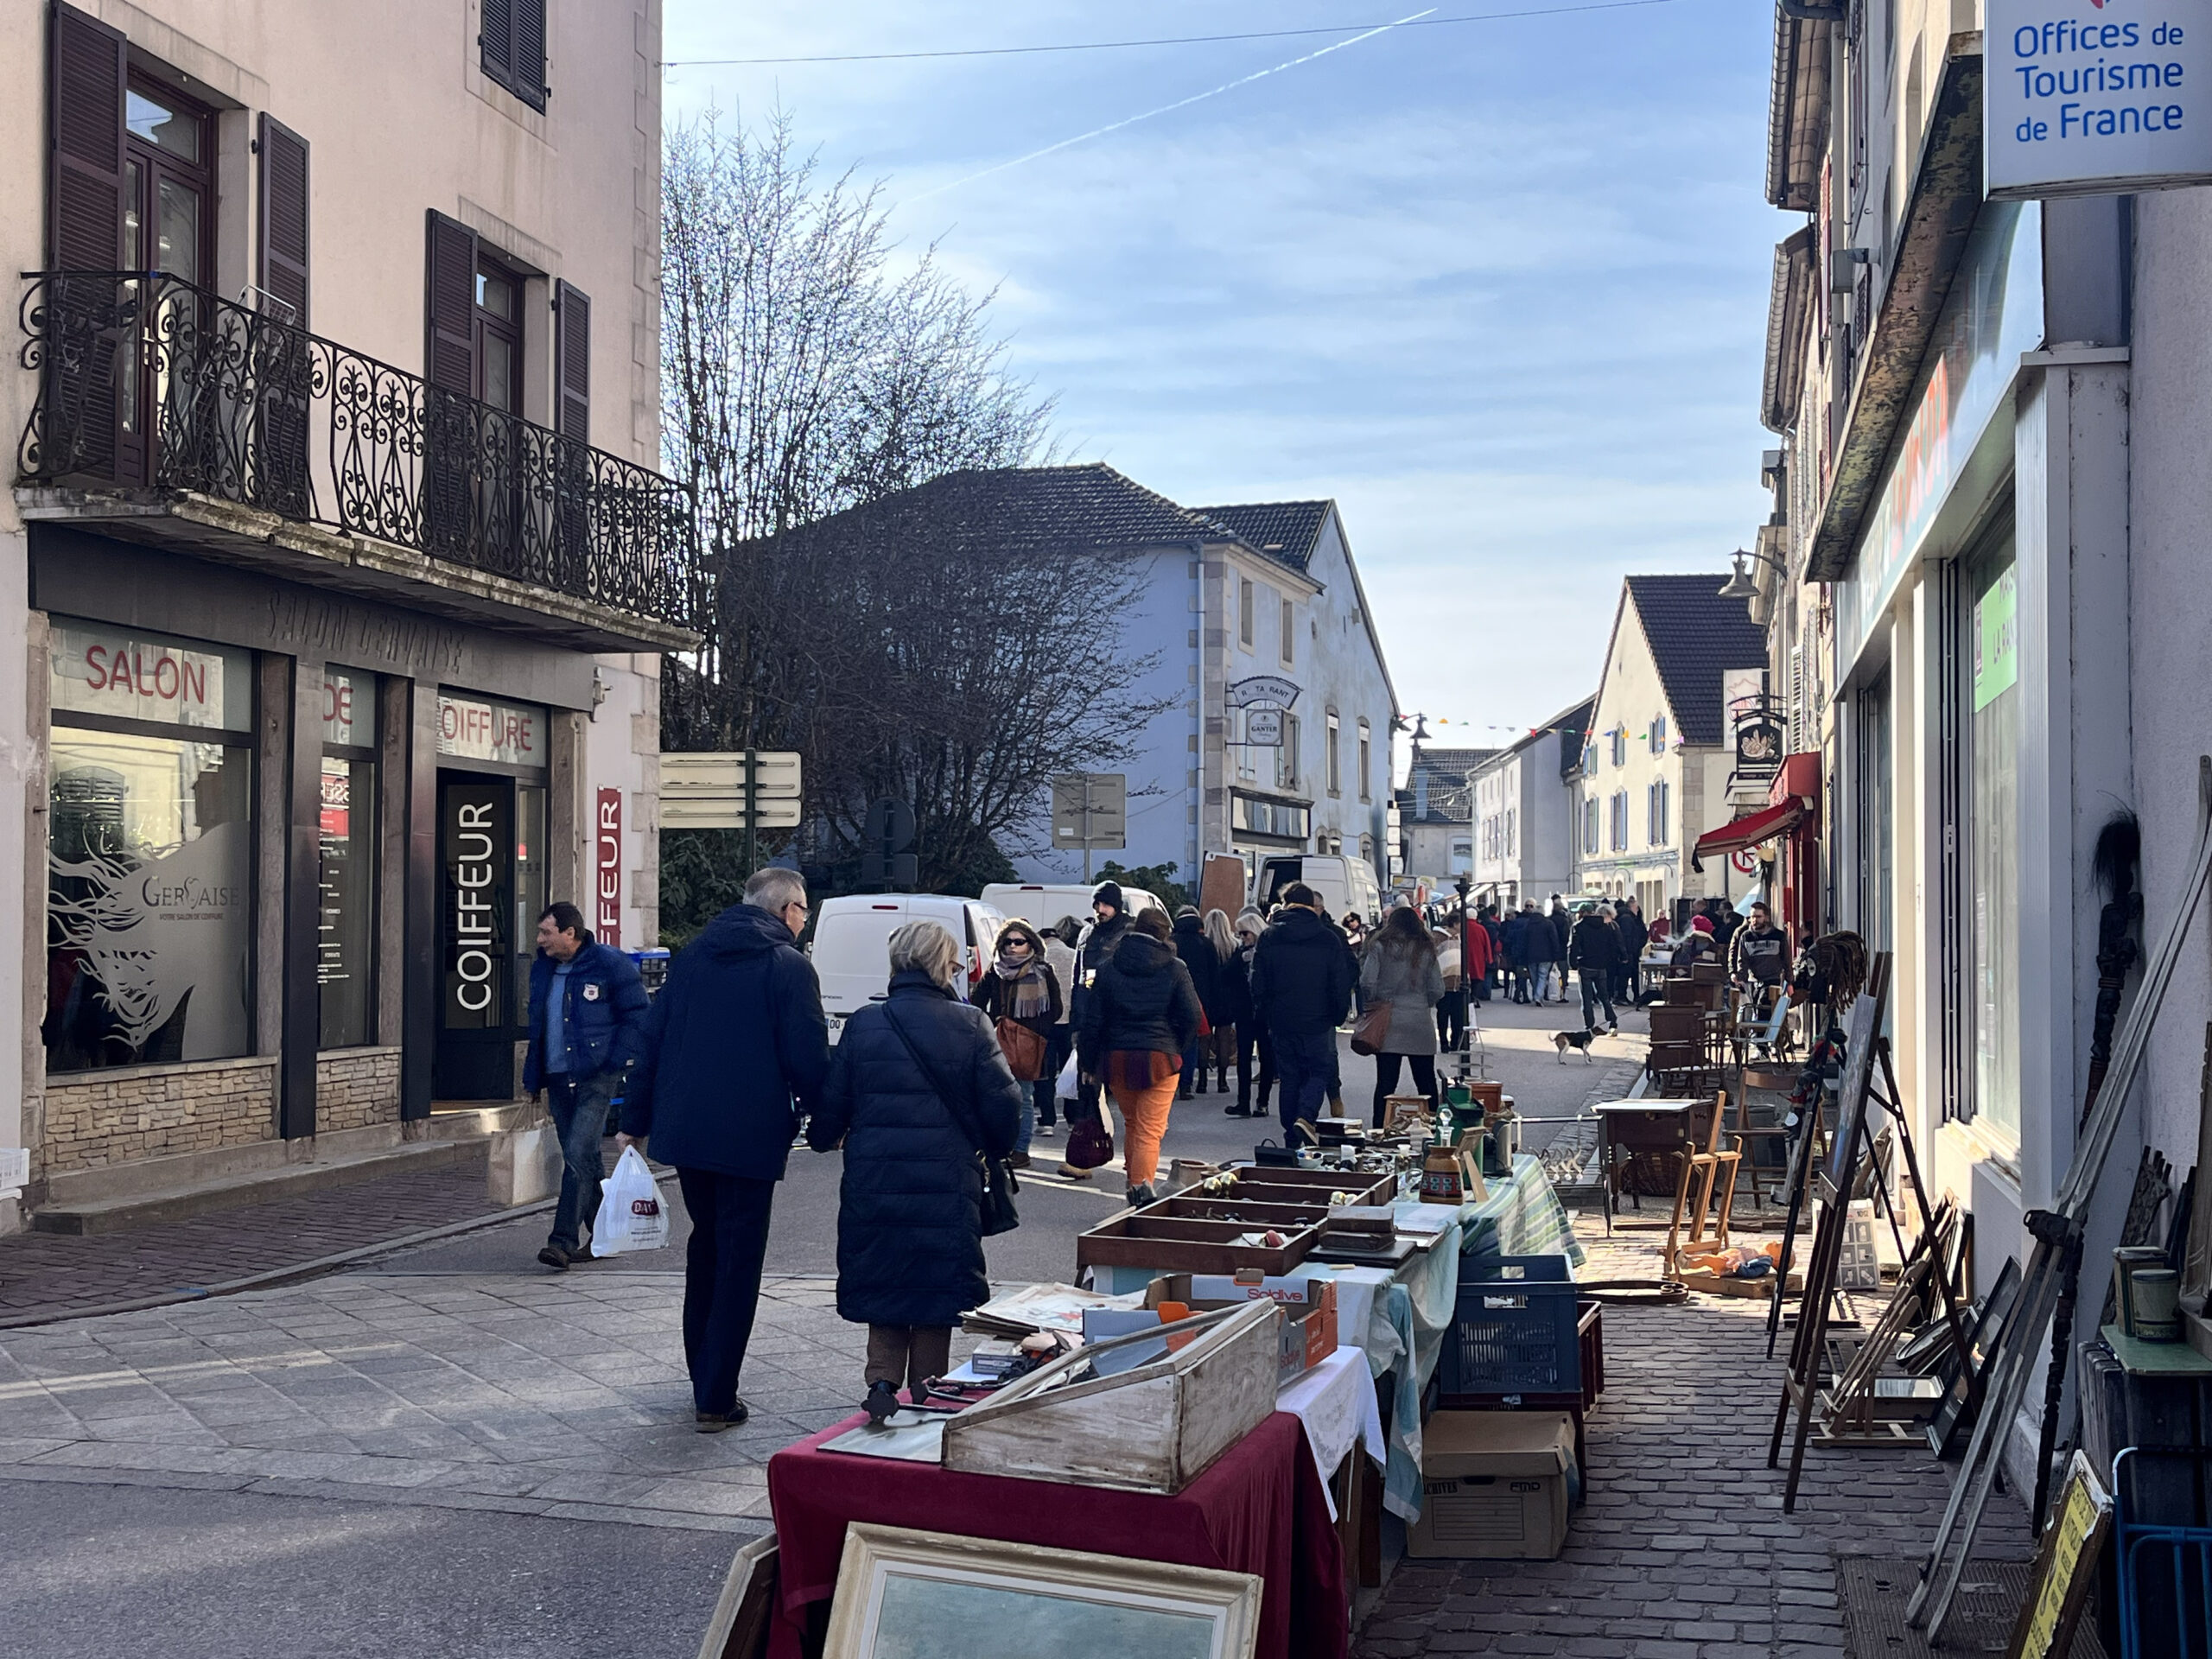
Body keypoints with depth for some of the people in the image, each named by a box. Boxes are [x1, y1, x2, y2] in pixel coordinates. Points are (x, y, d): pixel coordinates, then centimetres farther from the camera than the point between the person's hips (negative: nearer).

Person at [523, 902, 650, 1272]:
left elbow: (639, 1016, -6)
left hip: (595, 1079, -7)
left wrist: (615, 1062, -12)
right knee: (584, 1158, 12)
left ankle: (564, 1241, -17)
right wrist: (532, 1075, 18)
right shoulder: (542, 968, 13)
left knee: (578, 1154, -16)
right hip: (557, 1078, 7)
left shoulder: (609, 964, -8)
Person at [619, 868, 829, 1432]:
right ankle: (716, 1400, 3)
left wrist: (635, 1121, 15)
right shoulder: (789, 967, -9)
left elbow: (651, 1041, 11)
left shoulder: (691, 957, 10)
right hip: (751, 1137, -6)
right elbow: (808, 1058, -14)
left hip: (685, 1130, 6)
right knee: (738, 1264, 2)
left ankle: (704, 1379, 30)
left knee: (705, 1246, 22)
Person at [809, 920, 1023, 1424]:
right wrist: (996, 1148, 17)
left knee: (881, 1278, 14)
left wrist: (821, 1137, 26)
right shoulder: (972, 1026, -5)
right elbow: (1002, 1104, -3)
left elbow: (833, 1102, 4)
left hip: (874, 1181, 1)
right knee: (938, 1283, 11)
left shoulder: (863, 1024, -1)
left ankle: (882, 1380, 4)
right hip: (948, 1180, -1)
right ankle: (927, 1391, 16)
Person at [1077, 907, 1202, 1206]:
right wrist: (1179, 1048, 11)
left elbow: (1092, 1018, 3)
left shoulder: (1109, 968, 4)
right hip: (1160, 1057, -3)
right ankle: (1142, 1183, -22)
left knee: (1131, 1123, 20)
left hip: (1116, 1057, 3)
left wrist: (1088, 1060, 10)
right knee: (1151, 1129, -5)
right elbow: (1192, 1016, -4)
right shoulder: (1175, 969, -2)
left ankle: (1133, 1183, 25)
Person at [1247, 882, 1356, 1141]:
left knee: (1289, 1076, 10)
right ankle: (1305, 1116, -17)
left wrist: (1262, 1016, 12)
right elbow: (1341, 982, -1)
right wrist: (1339, 1014, 10)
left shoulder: (1269, 937, 1)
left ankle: (1292, 1136, 12)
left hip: (1281, 1020, 2)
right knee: (1320, 1071, 7)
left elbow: (1258, 983, 2)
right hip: (1317, 1021, -2)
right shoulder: (1329, 938, -3)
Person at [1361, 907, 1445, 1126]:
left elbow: (1367, 982, -9)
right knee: (1426, 1082, 10)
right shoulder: (1427, 950, 4)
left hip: (1388, 1024, -1)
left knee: (1386, 1082, 0)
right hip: (1420, 1022, 1)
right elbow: (1438, 989, 2)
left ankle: (1380, 1130, -2)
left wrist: (1374, 1004, 7)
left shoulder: (1380, 947, -2)